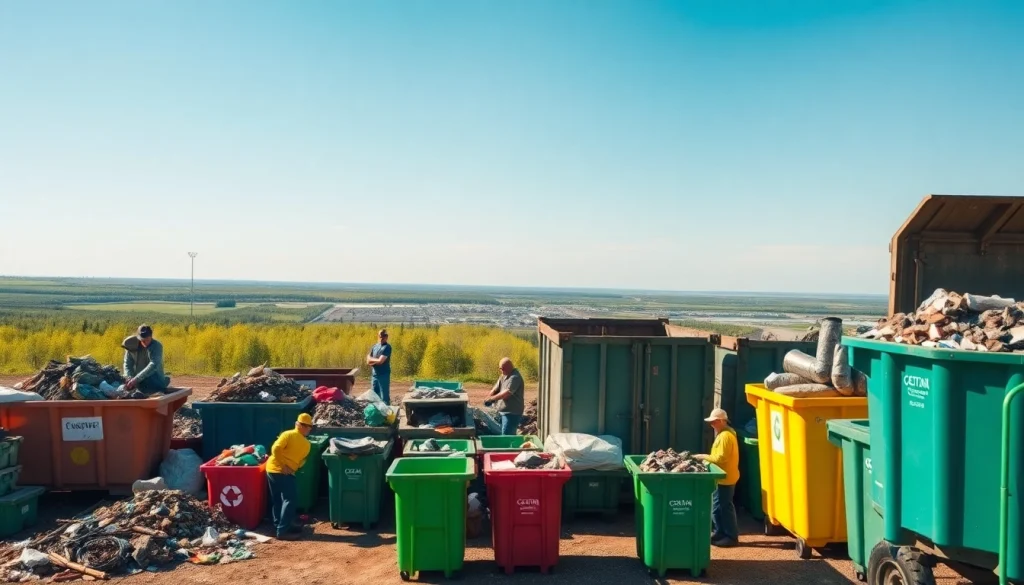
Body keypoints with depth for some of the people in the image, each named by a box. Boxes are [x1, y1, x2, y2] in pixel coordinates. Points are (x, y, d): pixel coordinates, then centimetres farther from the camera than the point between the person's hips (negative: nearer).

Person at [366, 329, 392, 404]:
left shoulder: (387, 347, -10)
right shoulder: (375, 346, 10)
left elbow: (380, 361, -18)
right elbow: (368, 361, 7)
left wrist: (372, 360, -1)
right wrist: (376, 361, -10)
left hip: (384, 375, -7)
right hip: (374, 374, 7)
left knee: (384, 397, -5)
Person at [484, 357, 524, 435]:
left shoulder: (515, 377, -18)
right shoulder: (504, 375, 13)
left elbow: (507, 393, -25)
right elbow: (495, 389, 11)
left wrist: (492, 398, -19)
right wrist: (489, 398, -7)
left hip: (512, 413, -10)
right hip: (505, 411, 10)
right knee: (511, 435, 15)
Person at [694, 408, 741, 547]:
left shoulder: (725, 436, -20)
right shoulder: (724, 434, 13)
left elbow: (720, 458, -24)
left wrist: (704, 457, -15)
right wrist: (707, 458, 7)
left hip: (725, 478, -10)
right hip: (724, 477, 10)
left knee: (725, 507, -2)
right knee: (717, 506, 15)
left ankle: (731, 537, 5)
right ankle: (719, 533, 22)